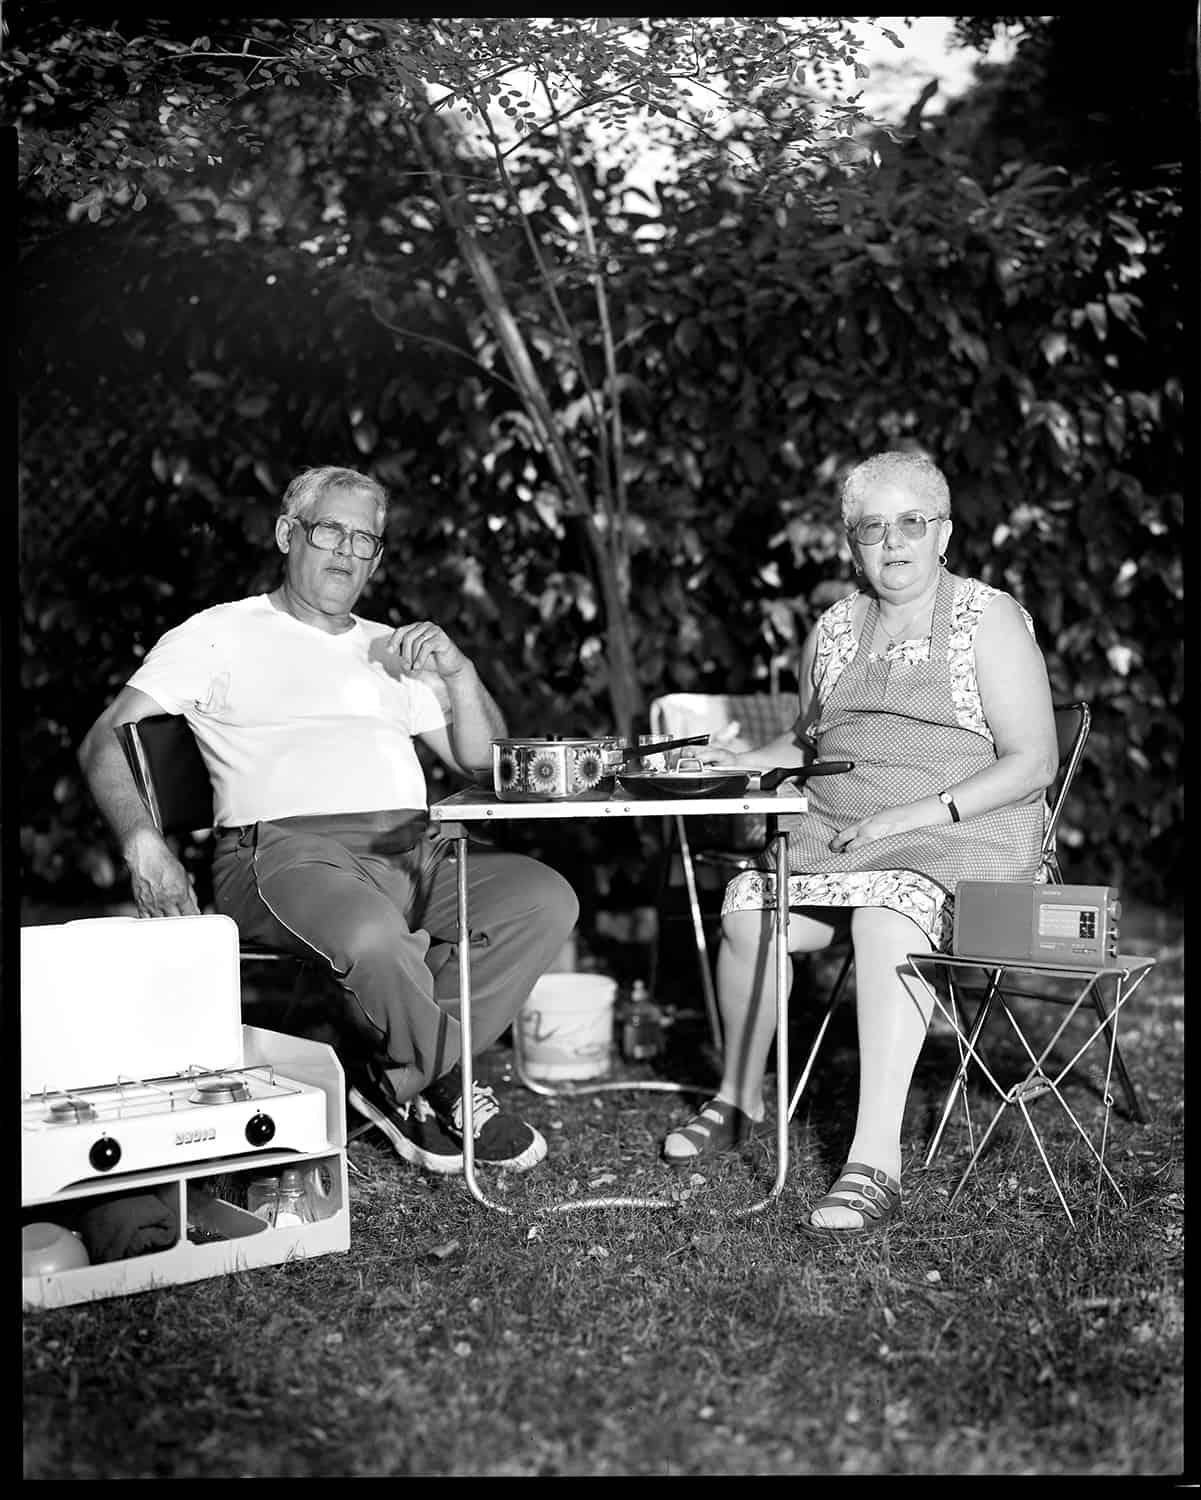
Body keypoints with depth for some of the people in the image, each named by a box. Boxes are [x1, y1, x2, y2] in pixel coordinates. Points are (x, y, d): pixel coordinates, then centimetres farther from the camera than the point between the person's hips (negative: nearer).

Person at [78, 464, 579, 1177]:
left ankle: (391, 1072, -11)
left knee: (546, 898, -20)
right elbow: (104, 744, 3)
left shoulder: (391, 649, 28)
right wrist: (145, 848, -16)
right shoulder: (220, 635, 13)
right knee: (371, 935, -38)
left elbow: (483, 762, 25)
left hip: (412, 850, 6)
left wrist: (460, 673, 5)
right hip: (287, 847, -5)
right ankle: (447, 1090, -8)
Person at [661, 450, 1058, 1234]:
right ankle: (739, 1099, 1)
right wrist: (741, 764, 9)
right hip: (832, 832, 5)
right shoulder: (834, 628, 16)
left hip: (963, 837, -4)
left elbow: (1031, 764, -7)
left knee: (886, 917, -37)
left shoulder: (990, 619, 0)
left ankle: (876, 1161, -36)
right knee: (748, 907, -24)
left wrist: (919, 814, -17)